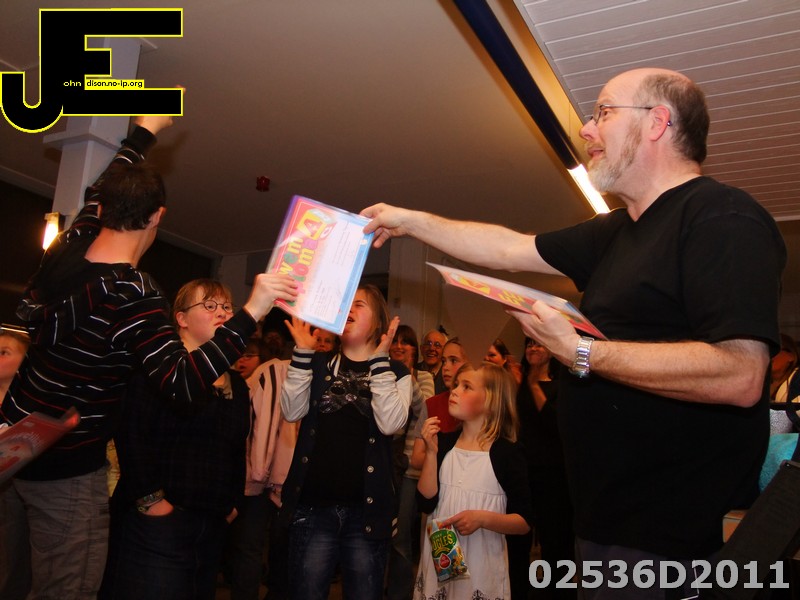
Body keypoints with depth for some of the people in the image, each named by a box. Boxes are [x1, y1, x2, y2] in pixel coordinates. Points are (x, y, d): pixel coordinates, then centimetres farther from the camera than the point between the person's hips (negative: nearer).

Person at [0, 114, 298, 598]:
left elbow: (100, 196, 15)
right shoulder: (133, 296, -27)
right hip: (68, 468, -7)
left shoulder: (68, 250, -4)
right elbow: (181, 384, -33)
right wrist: (250, 314, -37)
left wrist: (145, 132, 28)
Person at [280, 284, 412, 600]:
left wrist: (379, 359, -14)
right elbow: (293, 411, -4)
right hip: (312, 505, 1)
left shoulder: (395, 372, 4)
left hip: (366, 507, -1)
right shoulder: (318, 365, 11)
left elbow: (390, 423, -13)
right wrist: (302, 353, -8)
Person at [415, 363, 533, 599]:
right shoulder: (444, 442, 0)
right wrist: (431, 452, -14)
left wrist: (483, 518, -22)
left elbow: (524, 522, -8)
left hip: (482, 566, -3)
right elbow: (427, 502, -6)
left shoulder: (508, 452, -11)